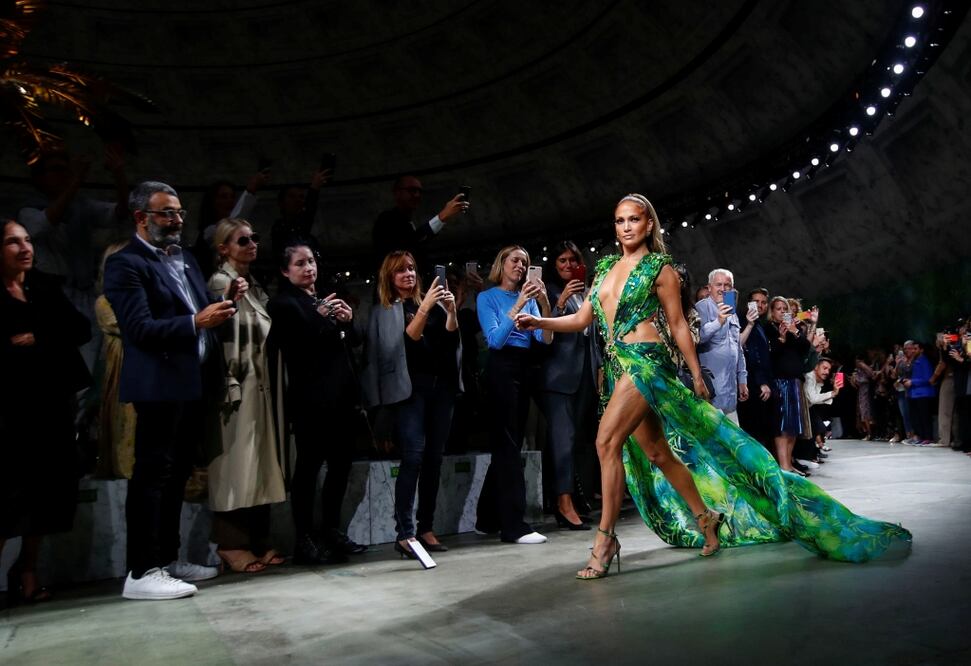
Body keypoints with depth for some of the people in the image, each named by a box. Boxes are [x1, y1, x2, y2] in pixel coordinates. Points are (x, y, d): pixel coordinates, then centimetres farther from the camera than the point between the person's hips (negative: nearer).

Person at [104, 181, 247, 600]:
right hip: (161, 387, -8)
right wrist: (195, 322, -30)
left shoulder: (186, 260, 18)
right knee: (152, 475, -4)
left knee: (176, 475, 14)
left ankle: (168, 559, 25)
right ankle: (141, 572, 3)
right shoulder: (126, 264, -9)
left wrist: (225, 300, 0)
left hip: (194, 384, 9)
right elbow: (140, 328, -18)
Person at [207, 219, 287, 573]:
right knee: (236, 462, -5)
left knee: (260, 461, 9)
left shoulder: (256, 286, 18)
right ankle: (232, 544, 3)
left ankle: (258, 540, 17)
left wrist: (266, 383, 15)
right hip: (237, 386, -8)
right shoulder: (220, 283, -7)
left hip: (261, 386, 8)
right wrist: (229, 386, -20)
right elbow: (218, 339, -15)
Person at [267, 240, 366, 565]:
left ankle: (332, 530, 22)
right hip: (311, 398, -8)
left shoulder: (324, 299, 20)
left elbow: (345, 341, 23)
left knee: (342, 462, 10)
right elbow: (296, 343, -16)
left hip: (340, 394, 8)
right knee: (309, 465, -4)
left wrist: (348, 320, 4)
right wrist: (320, 316, -24)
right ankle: (305, 540, 3)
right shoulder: (284, 303, -3)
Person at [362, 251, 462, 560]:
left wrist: (451, 310, -13)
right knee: (414, 455, -16)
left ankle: (426, 528, 11)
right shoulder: (384, 311, 6)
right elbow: (410, 337, -9)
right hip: (410, 387, -4)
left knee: (434, 457, 4)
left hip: (441, 385, 5)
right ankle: (404, 533, -14)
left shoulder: (431, 302, 17)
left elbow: (450, 335, 4)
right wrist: (424, 308, -22)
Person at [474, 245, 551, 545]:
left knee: (510, 444, 8)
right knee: (508, 444, -10)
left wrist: (545, 304, -12)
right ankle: (513, 525, -9)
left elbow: (545, 338, 2)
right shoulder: (487, 297, 1)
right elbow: (495, 339, -13)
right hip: (502, 368, -6)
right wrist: (518, 305, -19)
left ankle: (488, 518, 19)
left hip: (526, 369, 6)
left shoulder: (529, 298, 14)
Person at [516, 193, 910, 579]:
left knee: (607, 440, -20)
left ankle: (606, 537, -13)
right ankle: (704, 517, 28)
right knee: (656, 452, 11)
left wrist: (696, 373, 2)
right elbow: (583, 318, 12)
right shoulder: (605, 268, 15)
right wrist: (538, 322, 1)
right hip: (618, 366, 7)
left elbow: (677, 324, 0)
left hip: (645, 361, -7)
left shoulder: (659, 268, 0)